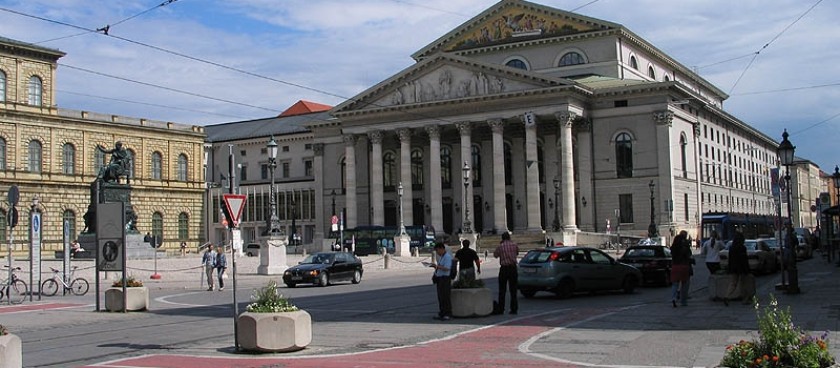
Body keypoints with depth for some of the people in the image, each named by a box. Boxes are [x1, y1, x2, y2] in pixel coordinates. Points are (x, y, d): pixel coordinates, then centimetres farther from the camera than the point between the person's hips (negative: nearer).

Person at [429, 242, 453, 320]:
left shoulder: (447, 257, -13)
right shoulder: (441, 257, 17)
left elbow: (446, 268, -22)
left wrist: (436, 266, -21)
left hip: (445, 278, -10)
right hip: (439, 278, 10)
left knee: (445, 297, -7)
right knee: (440, 297, 12)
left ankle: (447, 314, -3)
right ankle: (441, 314, 18)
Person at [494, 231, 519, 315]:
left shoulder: (500, 246, -6)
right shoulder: (514, 245, 0)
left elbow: (495, 255, 8)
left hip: (504, 268, -2)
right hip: (513, 268, 2)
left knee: (502, 290, 7)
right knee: (513, 290, 6)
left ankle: (501, 308, 7)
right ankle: (514, 309, 4)